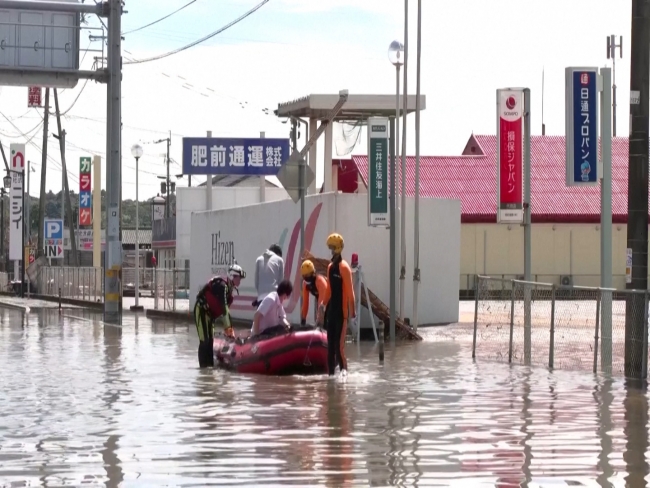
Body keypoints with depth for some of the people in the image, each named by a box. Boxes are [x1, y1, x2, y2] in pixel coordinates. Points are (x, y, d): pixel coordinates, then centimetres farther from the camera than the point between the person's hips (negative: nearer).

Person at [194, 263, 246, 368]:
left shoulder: (229, 288, 11)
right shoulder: (221, 285, -21)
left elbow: (226, 309, 13)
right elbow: (224, 308, -27)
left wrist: (228, 328, 9)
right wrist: (228, 327, -28)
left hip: (210, 313, 10)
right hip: (202, 311, -10)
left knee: (210, 341, 11)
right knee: (205, 341, -15)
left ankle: (210, 366, 15)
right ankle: (204, 367, -17)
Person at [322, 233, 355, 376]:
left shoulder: (344, 267, -12)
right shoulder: (330, 267, 13)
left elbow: (350, 290, -15)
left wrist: (352, 310, -18)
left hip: (342, 310, -8)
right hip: (332, 309, 8)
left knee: (339, 342, -13)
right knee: (330, 342, 8)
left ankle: (343, 368, -8)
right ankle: (331, 372, 11)